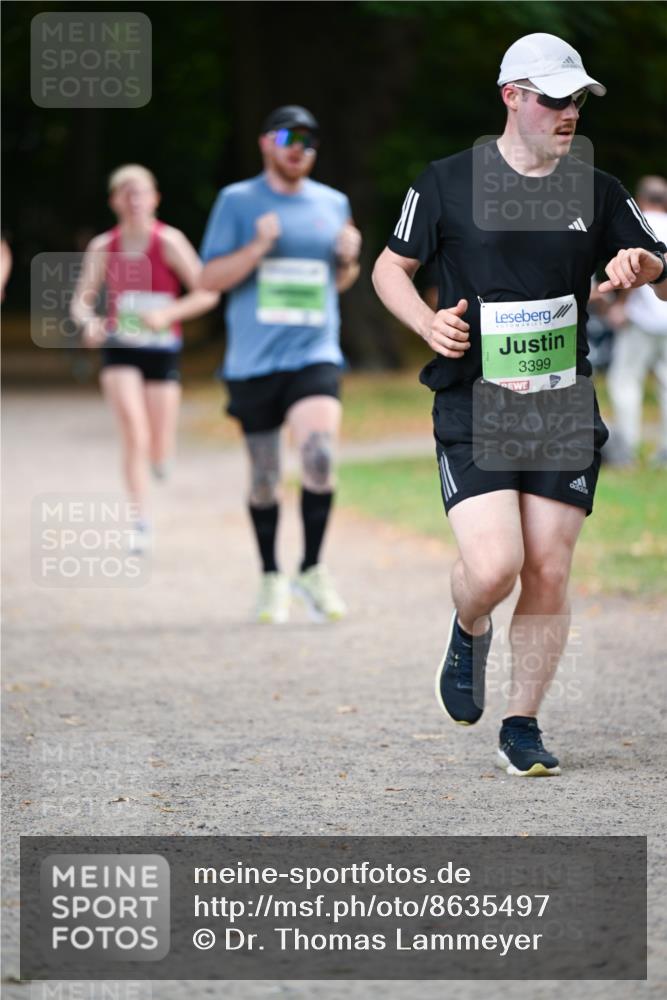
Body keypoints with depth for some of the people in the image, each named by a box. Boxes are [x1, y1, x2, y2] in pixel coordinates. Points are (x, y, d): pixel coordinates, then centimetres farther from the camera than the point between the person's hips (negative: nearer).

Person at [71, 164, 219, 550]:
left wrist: (168, 315, -23)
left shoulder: (169, 242, -10)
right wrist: (89, 322, -17)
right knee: (135, 435, -19)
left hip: (163, 351, -1)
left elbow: (207, 293, -10)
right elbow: (81, 302, 5)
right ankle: (141, 522, -11)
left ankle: (159, 456, 43)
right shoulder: (103, 247, -2)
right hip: (120, 350, 1)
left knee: (159, 454, 4)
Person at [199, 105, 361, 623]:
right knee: (264, 477, 5)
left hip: (315, 354, 1)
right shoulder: (238, 201, 3)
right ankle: (272, 579, 22)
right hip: (254, 361, -1)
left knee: (320, 455, -20)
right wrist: (259, 247, -16)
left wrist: (350, 259, 0)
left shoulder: (333, 204, 12)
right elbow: (211, 278, -1)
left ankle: (312, 570, -7)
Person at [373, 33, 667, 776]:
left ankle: (522, 729, 13)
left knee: (548, 575, -1)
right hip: (472, 409, -3)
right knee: (494, 567, -17)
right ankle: (468, 632, 19)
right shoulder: (447, 183, -1)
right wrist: (428, 323, -10)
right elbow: (390, 268, 10)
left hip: (563, 408, 3)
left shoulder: (596, 192, 7)